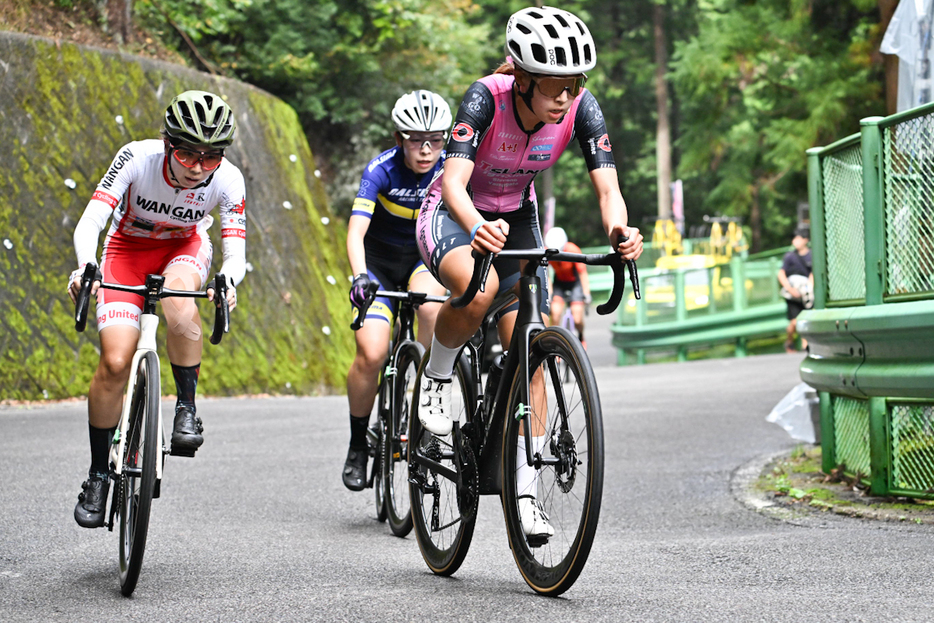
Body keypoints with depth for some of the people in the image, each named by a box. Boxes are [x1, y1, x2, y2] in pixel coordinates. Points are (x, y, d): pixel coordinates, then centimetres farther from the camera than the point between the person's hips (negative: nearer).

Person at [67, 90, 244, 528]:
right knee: (115, 361, -16)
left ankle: (187, 408, -16)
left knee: (178, 303, -37)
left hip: (184, 249, 1)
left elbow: (235, 250, -27)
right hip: (128, 250, -1)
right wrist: (85, 268, -55)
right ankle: (98, 474, 1)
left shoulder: (227, 180, -26)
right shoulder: (137, 159, -31)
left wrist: (229, 280, -50)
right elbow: (88, 225, -35)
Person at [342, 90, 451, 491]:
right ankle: (358, 445, 2)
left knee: (432, 307, -33)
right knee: (372, 353, -20)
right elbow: (356, 230, -33)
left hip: (425, 257, 2)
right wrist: (359, 276, -51)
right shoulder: (382, 169, -23)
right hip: (380, 261, -1)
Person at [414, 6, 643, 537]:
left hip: (516, 218, 4)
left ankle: (526, 493, 0)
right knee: (478, 291, -38)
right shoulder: (487, 98, -32)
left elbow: (607, 184, -28)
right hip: (455, 215, -4)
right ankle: (436, 379, -8)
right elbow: (454, 181, -42)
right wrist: (478, 228, -64)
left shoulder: (581, 107, -22)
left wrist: (619, 229, -51)